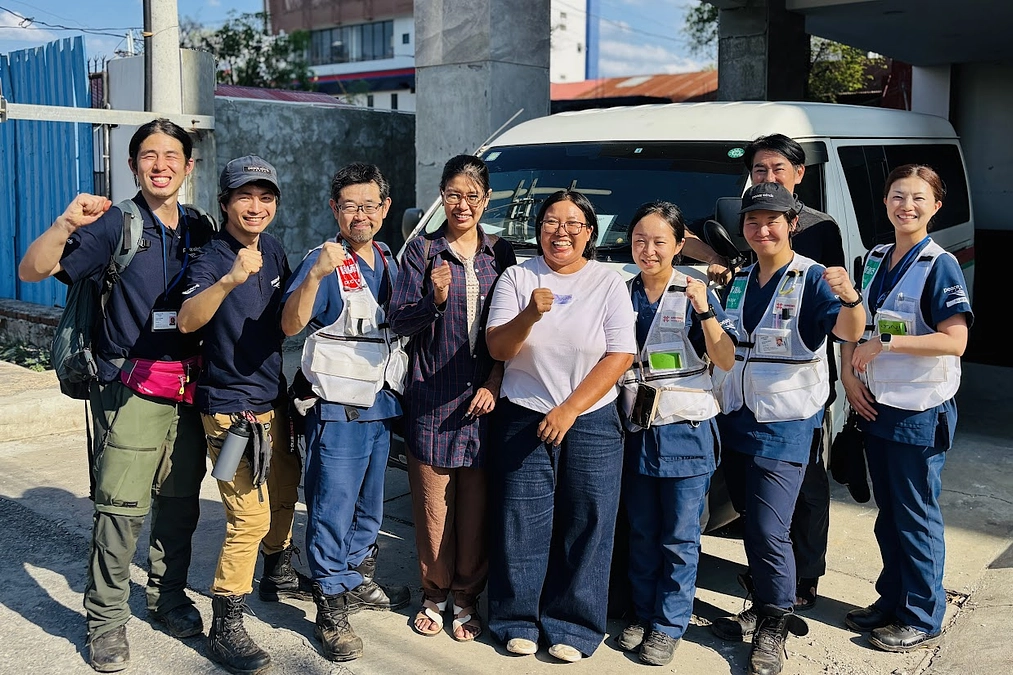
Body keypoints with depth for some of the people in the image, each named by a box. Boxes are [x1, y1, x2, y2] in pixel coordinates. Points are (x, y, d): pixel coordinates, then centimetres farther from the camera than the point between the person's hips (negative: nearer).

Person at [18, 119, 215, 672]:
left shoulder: (199, 230, 10)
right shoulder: (115, 224, -4)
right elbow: (31, 271, -11)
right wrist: (66, 224, -25)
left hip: (188, 389, 5)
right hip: (130, 389, -5)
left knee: (180, 501, 13)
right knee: (121, 509, -4)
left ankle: (168, 595, 31)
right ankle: (106, 620, 11)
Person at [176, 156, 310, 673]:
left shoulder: (273, 251, 5)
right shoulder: (213, 258, -17)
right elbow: (187, 321, -36)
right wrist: (230, 279, -49)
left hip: (274, 398, 8)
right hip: (231, 407, -8)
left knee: (285, 492, 22)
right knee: (249, 518, -9)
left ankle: (278, 575, 45)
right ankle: (225, 628, 2)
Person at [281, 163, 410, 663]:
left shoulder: (389, 261, 11)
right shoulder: (324, 262, -12)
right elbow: (290, 325, -25)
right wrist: (315, 276, -40)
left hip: (381, 405, 7)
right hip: (338, 409, -7)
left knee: (369, 506, 20)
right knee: (332, 512, -2)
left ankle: (360, 581, 37)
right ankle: (332, 609, 9)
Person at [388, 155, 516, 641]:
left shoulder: (499, 253, 9)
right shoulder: (423, 250, 2)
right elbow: (398, 321, -3)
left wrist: (494, 383, -3)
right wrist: (434, 300, -22)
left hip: (483, 397, 2)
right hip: (432, 395, -1)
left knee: (476, 503, 4)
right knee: (433, 501, 2)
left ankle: (467, 598, 18)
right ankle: (435, 594, 19)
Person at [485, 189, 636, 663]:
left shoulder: (609, 283, 1)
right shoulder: (517, 278, 4)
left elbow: (620, 356, -6)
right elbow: (497, 348, -3)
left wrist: (568, 410, -12)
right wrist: (530, 315, -23)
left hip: (591, 423, 0)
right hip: (524, 418, 1)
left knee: (585, 525, 2)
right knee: (521, 523, 1)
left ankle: (572, 627, 16)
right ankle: (519, 620, 18)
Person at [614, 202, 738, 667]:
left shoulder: (695, 294, -5)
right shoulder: (622, 294, 6)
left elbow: (726, 361, -10)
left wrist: (704, 311, -20)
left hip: (686, 433, -4)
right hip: (637, 432, 4)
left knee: (679, 538, 3)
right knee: (642, 533, 14)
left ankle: (669, 625, 16)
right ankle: (643, 614, 28)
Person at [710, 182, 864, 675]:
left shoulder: (812, 278, -10)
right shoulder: (739, 281, 11)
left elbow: (849, 331, -29)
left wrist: (850, 299, -48)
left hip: (785, 425, -7)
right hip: (734, 420, 7)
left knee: (768, 531, -8)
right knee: (750, 521, 17)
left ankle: (772, 633, 8)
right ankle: (765, 605, 35)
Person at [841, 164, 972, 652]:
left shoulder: (940, 266, -12)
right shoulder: (875, 260, 9)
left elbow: (954, 341, -21)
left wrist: (886, 343, -23)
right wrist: (849, 374, -1)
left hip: (920, 412, -6)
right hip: (874, 406, 7)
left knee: (917, 517, 3)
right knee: (887, 514, 17)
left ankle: (924, 619, 17)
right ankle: (891, 601, 31)